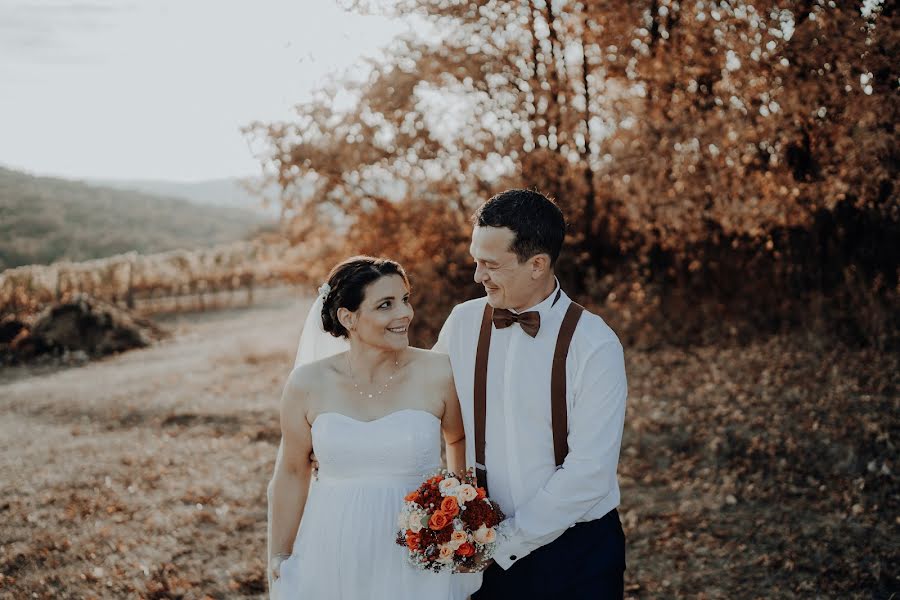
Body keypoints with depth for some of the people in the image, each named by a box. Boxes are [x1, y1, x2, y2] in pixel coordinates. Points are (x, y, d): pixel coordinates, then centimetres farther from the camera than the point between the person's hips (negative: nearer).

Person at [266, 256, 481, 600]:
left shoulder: (439, 374, -10)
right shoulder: (307, 384, -7)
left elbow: (460, 441, 10)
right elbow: (291, 474, 4)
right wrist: (279, 559, 9)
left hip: (420, 560, 0)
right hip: (336, 558, 1)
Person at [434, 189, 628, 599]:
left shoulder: (595, 345, -14)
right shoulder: (462, 323, -4)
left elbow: (589, 471, -17)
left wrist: (506, 542, -15)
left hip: (576, 552, -3)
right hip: (486, 552, 3)